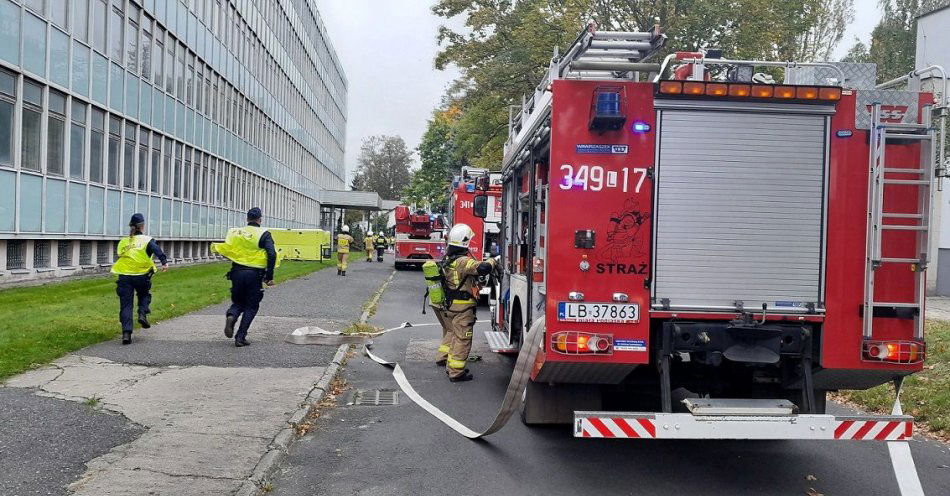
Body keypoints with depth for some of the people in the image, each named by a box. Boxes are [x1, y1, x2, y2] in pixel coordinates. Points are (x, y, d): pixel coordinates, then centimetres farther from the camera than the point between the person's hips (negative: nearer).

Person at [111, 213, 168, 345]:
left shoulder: (123, 242, 15)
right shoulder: (147, 240, 2)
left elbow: (119, 254, 13)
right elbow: (157, 250, -15)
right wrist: (164, 262, -28)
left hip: (124, 276, 2)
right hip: (141, 276, -2)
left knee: (126, 305, 4)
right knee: (144, 295, 27)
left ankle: (126, 333, -7)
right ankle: (142, 313, 2)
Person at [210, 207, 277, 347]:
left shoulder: (235, 232, 6)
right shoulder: (264, 234, -4)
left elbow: (226, 248, 3)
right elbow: (272, 254, -15)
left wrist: (215, 247, 26)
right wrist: (269, 276, -12)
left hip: (237, 272, 3)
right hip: (254, 274, -3)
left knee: (238, 302, 20)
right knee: (251, 306, 9)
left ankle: (231, 316, -13)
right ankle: (240, 337, 4)